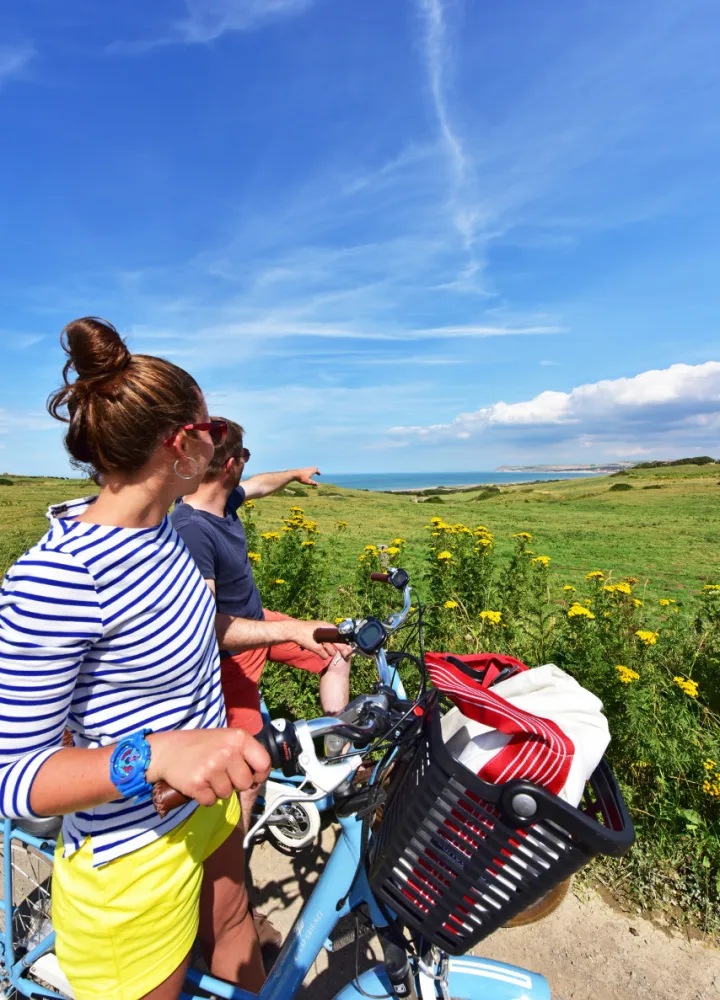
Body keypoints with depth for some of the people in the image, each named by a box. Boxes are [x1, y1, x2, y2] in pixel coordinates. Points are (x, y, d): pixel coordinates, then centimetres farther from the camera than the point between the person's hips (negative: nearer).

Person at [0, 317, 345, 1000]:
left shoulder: (155, 527, -6)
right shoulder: (55, 578, -32)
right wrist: (154, 754, -39)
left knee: (232, 930, 31)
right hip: (135, 856, -7)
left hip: (206, 800, 7)